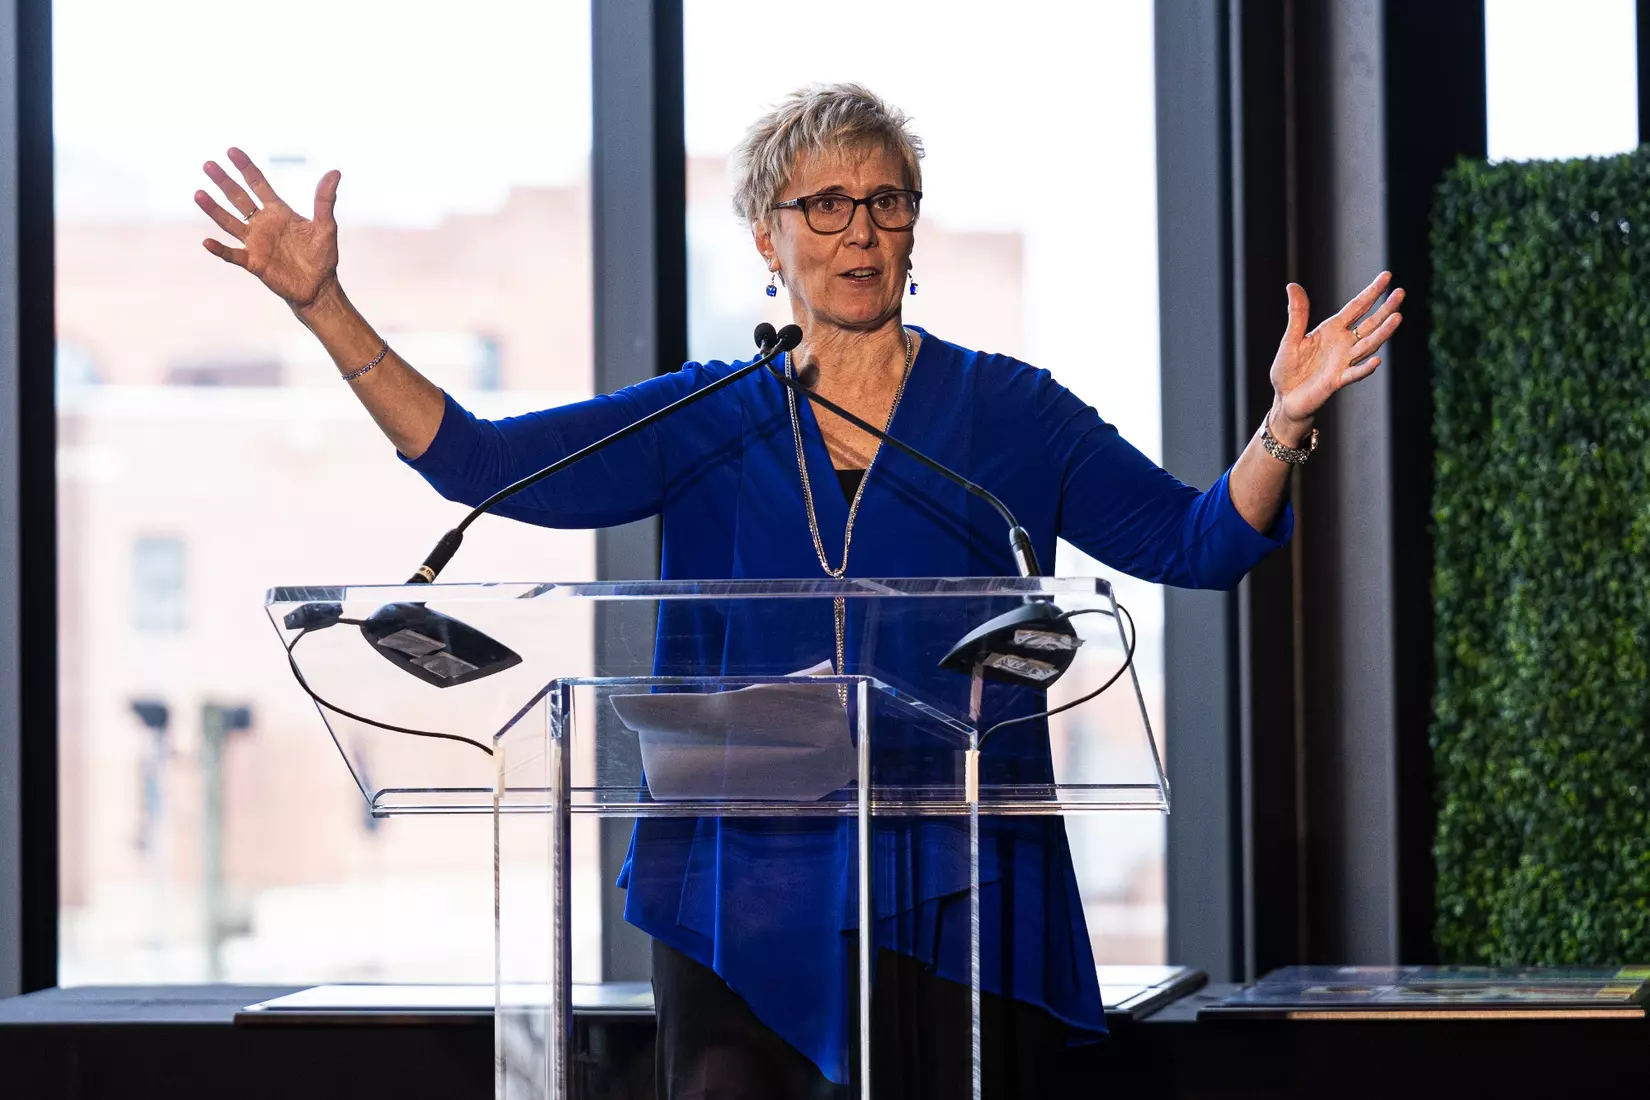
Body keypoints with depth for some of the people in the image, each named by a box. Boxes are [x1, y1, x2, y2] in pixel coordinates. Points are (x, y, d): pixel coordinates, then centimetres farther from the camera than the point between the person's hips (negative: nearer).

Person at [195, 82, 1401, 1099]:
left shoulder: (1005, 412, 6)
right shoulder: (711, 422, 9)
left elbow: (1198, 541, 0)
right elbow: (481, 461, 2)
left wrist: (1285, 425, -18)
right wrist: (326, 310, -6)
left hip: (951, 908, -1)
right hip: (746, 897, 1)